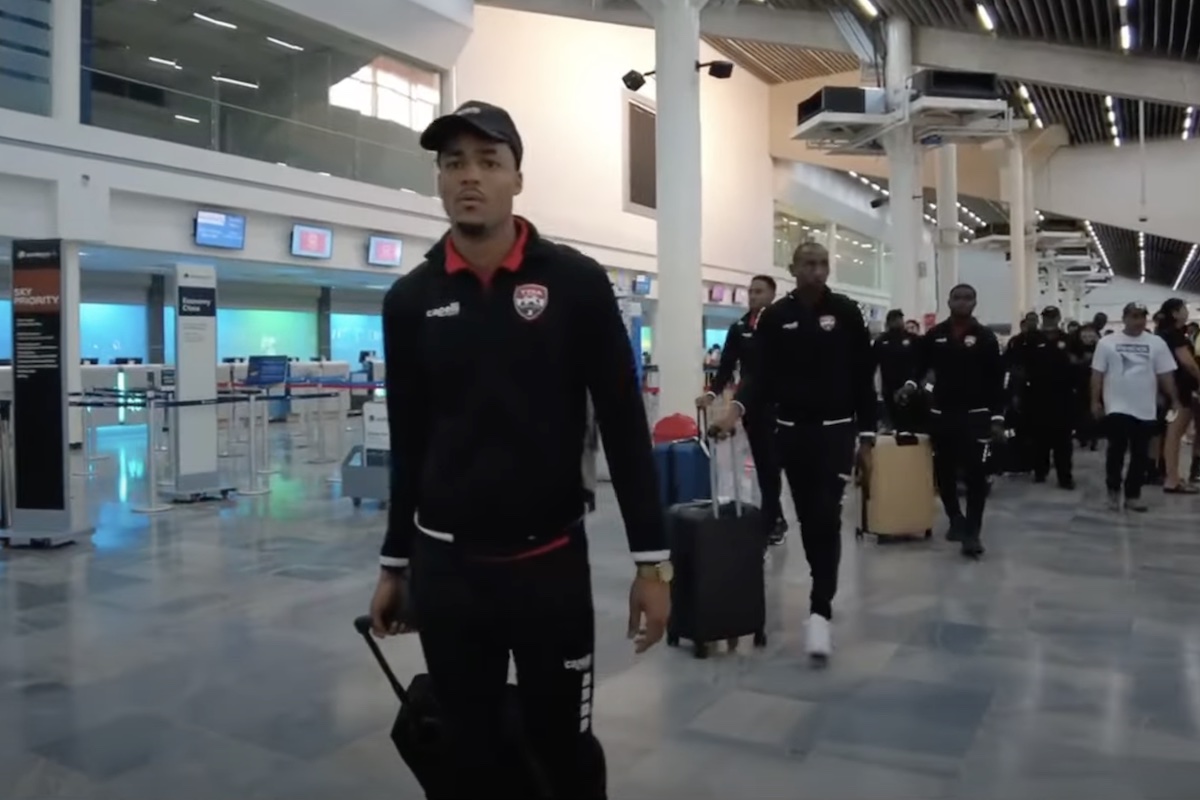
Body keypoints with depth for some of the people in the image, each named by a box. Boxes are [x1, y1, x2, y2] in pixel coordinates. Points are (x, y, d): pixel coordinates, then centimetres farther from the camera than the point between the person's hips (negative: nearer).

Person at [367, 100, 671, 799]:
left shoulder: (576, 282, -7)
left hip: (552, 562, -2)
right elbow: (408, 445, 10)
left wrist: (652, 559, -7)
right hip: (444, 568, 3)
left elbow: (624, 425, -5)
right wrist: (393, 564, 14)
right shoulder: (411, 300, 2)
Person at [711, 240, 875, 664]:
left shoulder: (846, 312, -2)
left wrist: (866, 437, -2)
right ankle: (824, 591, 30)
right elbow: (764, 375, -1)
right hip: (790, 432, 3)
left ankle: (820, 610, -12)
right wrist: (737, 408, -20)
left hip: (835, 430, -2)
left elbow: (863, 378, 0)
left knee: (826, 517, -12)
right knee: (807, 517, 12)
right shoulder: (775, 317, 2)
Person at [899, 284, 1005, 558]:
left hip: (975, 415, -3)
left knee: (975, 474, -7)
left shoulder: (985, 336, -1)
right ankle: (955, 518, 30)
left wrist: (997, 417, -7)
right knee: (943, 471, 10)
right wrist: (912, 384, -6)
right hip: (941, 414, 3)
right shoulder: (934, 335, 6)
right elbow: (921, 365, 15)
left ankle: (972, 531, -1)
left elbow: (996, 380, -2)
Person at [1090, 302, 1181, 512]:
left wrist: (1175, 401, 3)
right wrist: (1095, 401, -3)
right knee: (1116, 450, -3)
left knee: (1140, 454, 6)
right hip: (1117, 407, -2)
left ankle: (1133, 494, 16)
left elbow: (1166, 375, 5)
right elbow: (1097, 374, 0)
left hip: (1145, 409, 2)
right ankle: (1113, 490, 14)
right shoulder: (1107, 343, -1)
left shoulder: (1156, 343, 4)